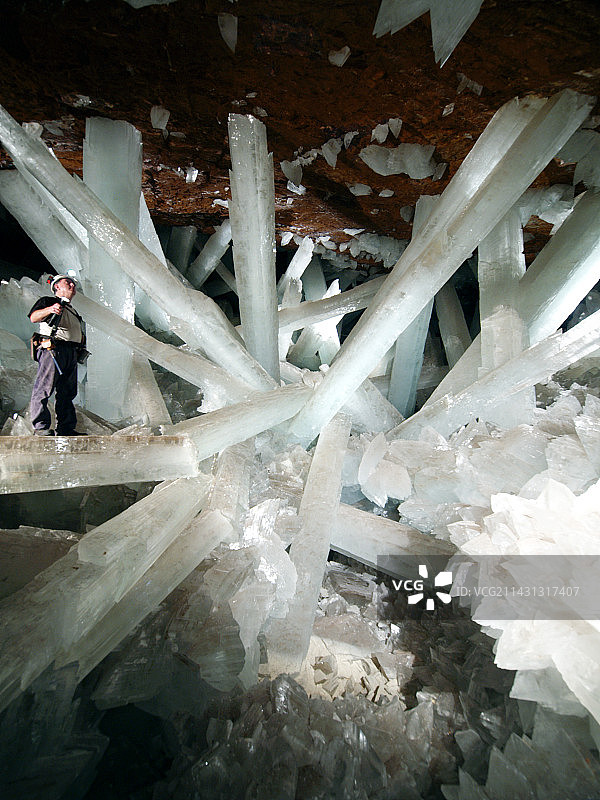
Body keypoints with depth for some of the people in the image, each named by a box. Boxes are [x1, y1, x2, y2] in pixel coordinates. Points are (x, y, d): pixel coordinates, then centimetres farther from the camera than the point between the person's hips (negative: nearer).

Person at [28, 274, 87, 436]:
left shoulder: (72, 310, 32)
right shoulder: (47, 301, 9)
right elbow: (34, 317, -9)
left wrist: (82, 338, 12)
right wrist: (49, 310, -26)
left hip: (71, 353, 8)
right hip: (52, 349, -7)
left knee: (67, 392, 4)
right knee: (44, 388, -9)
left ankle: (66, 428, 5)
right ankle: (40, 426, -9)